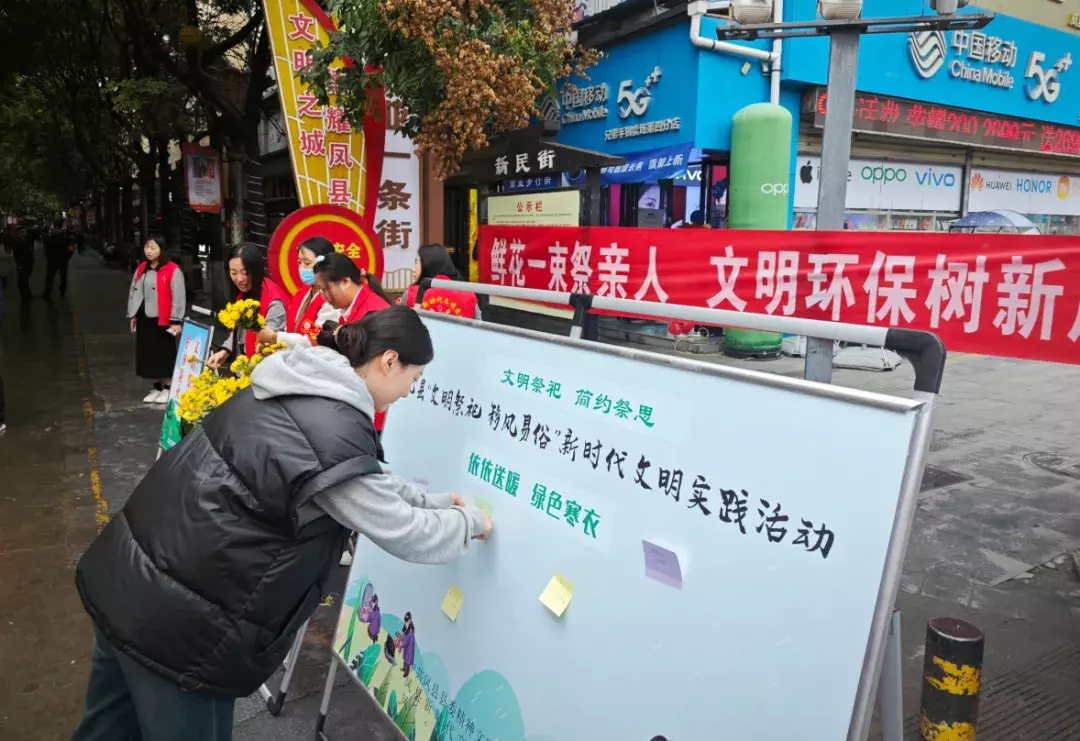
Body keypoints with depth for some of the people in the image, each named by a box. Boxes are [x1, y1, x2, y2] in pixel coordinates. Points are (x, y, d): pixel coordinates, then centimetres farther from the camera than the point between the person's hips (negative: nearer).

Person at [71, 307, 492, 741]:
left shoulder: (296, 389, 4)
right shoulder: (334, 438, -24)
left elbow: (371, 484, 16)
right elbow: (408, 536, -15)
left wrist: (434, 501, 21)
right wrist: (468, 521, 4)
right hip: (173, 616, -9)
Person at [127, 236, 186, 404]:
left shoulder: (173, 270, -11)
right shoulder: (141, 269, 11)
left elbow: (178, 297, -13)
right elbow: (133, 292, 17)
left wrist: (175, 321, -14)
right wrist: (132, 315, 14)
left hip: (163, 320, -7)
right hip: (144, 319, 7)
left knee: (165, 354, 2)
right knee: (148, 354, 11)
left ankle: (167, 389, 12)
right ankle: (156, 388, 23)